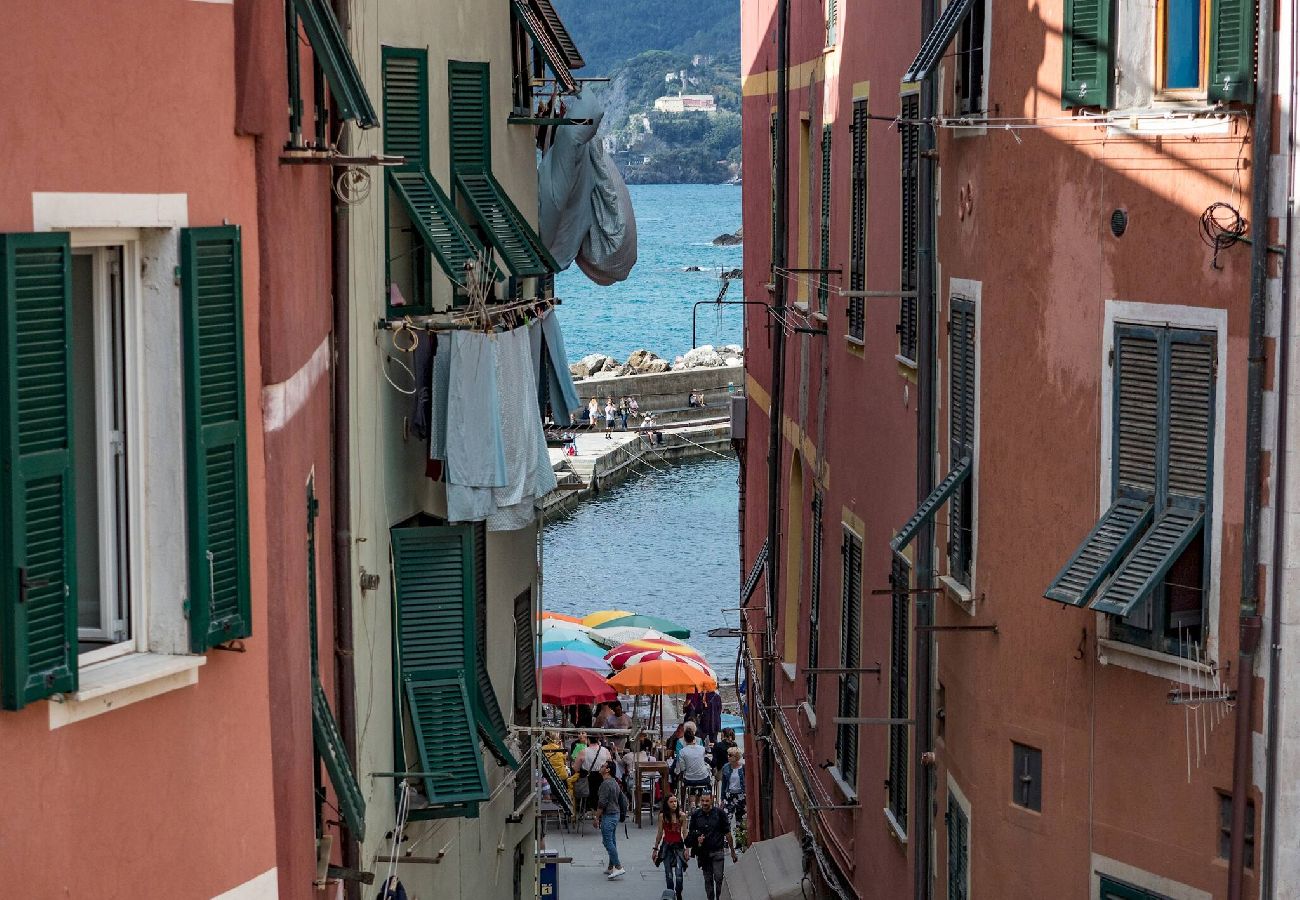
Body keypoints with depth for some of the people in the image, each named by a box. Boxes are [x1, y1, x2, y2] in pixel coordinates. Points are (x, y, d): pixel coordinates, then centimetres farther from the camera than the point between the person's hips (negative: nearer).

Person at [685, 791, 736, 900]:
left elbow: (727, 833, 2)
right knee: (708, 879, 8)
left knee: (719, 878, -8)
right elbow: (691, 834, 12)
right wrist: (697, 839, -10)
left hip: (717, 851, -2)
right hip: (703, 852, 3)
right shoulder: (695, 815, 4)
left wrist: (732, 850, 2)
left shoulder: (719, 813, -2)